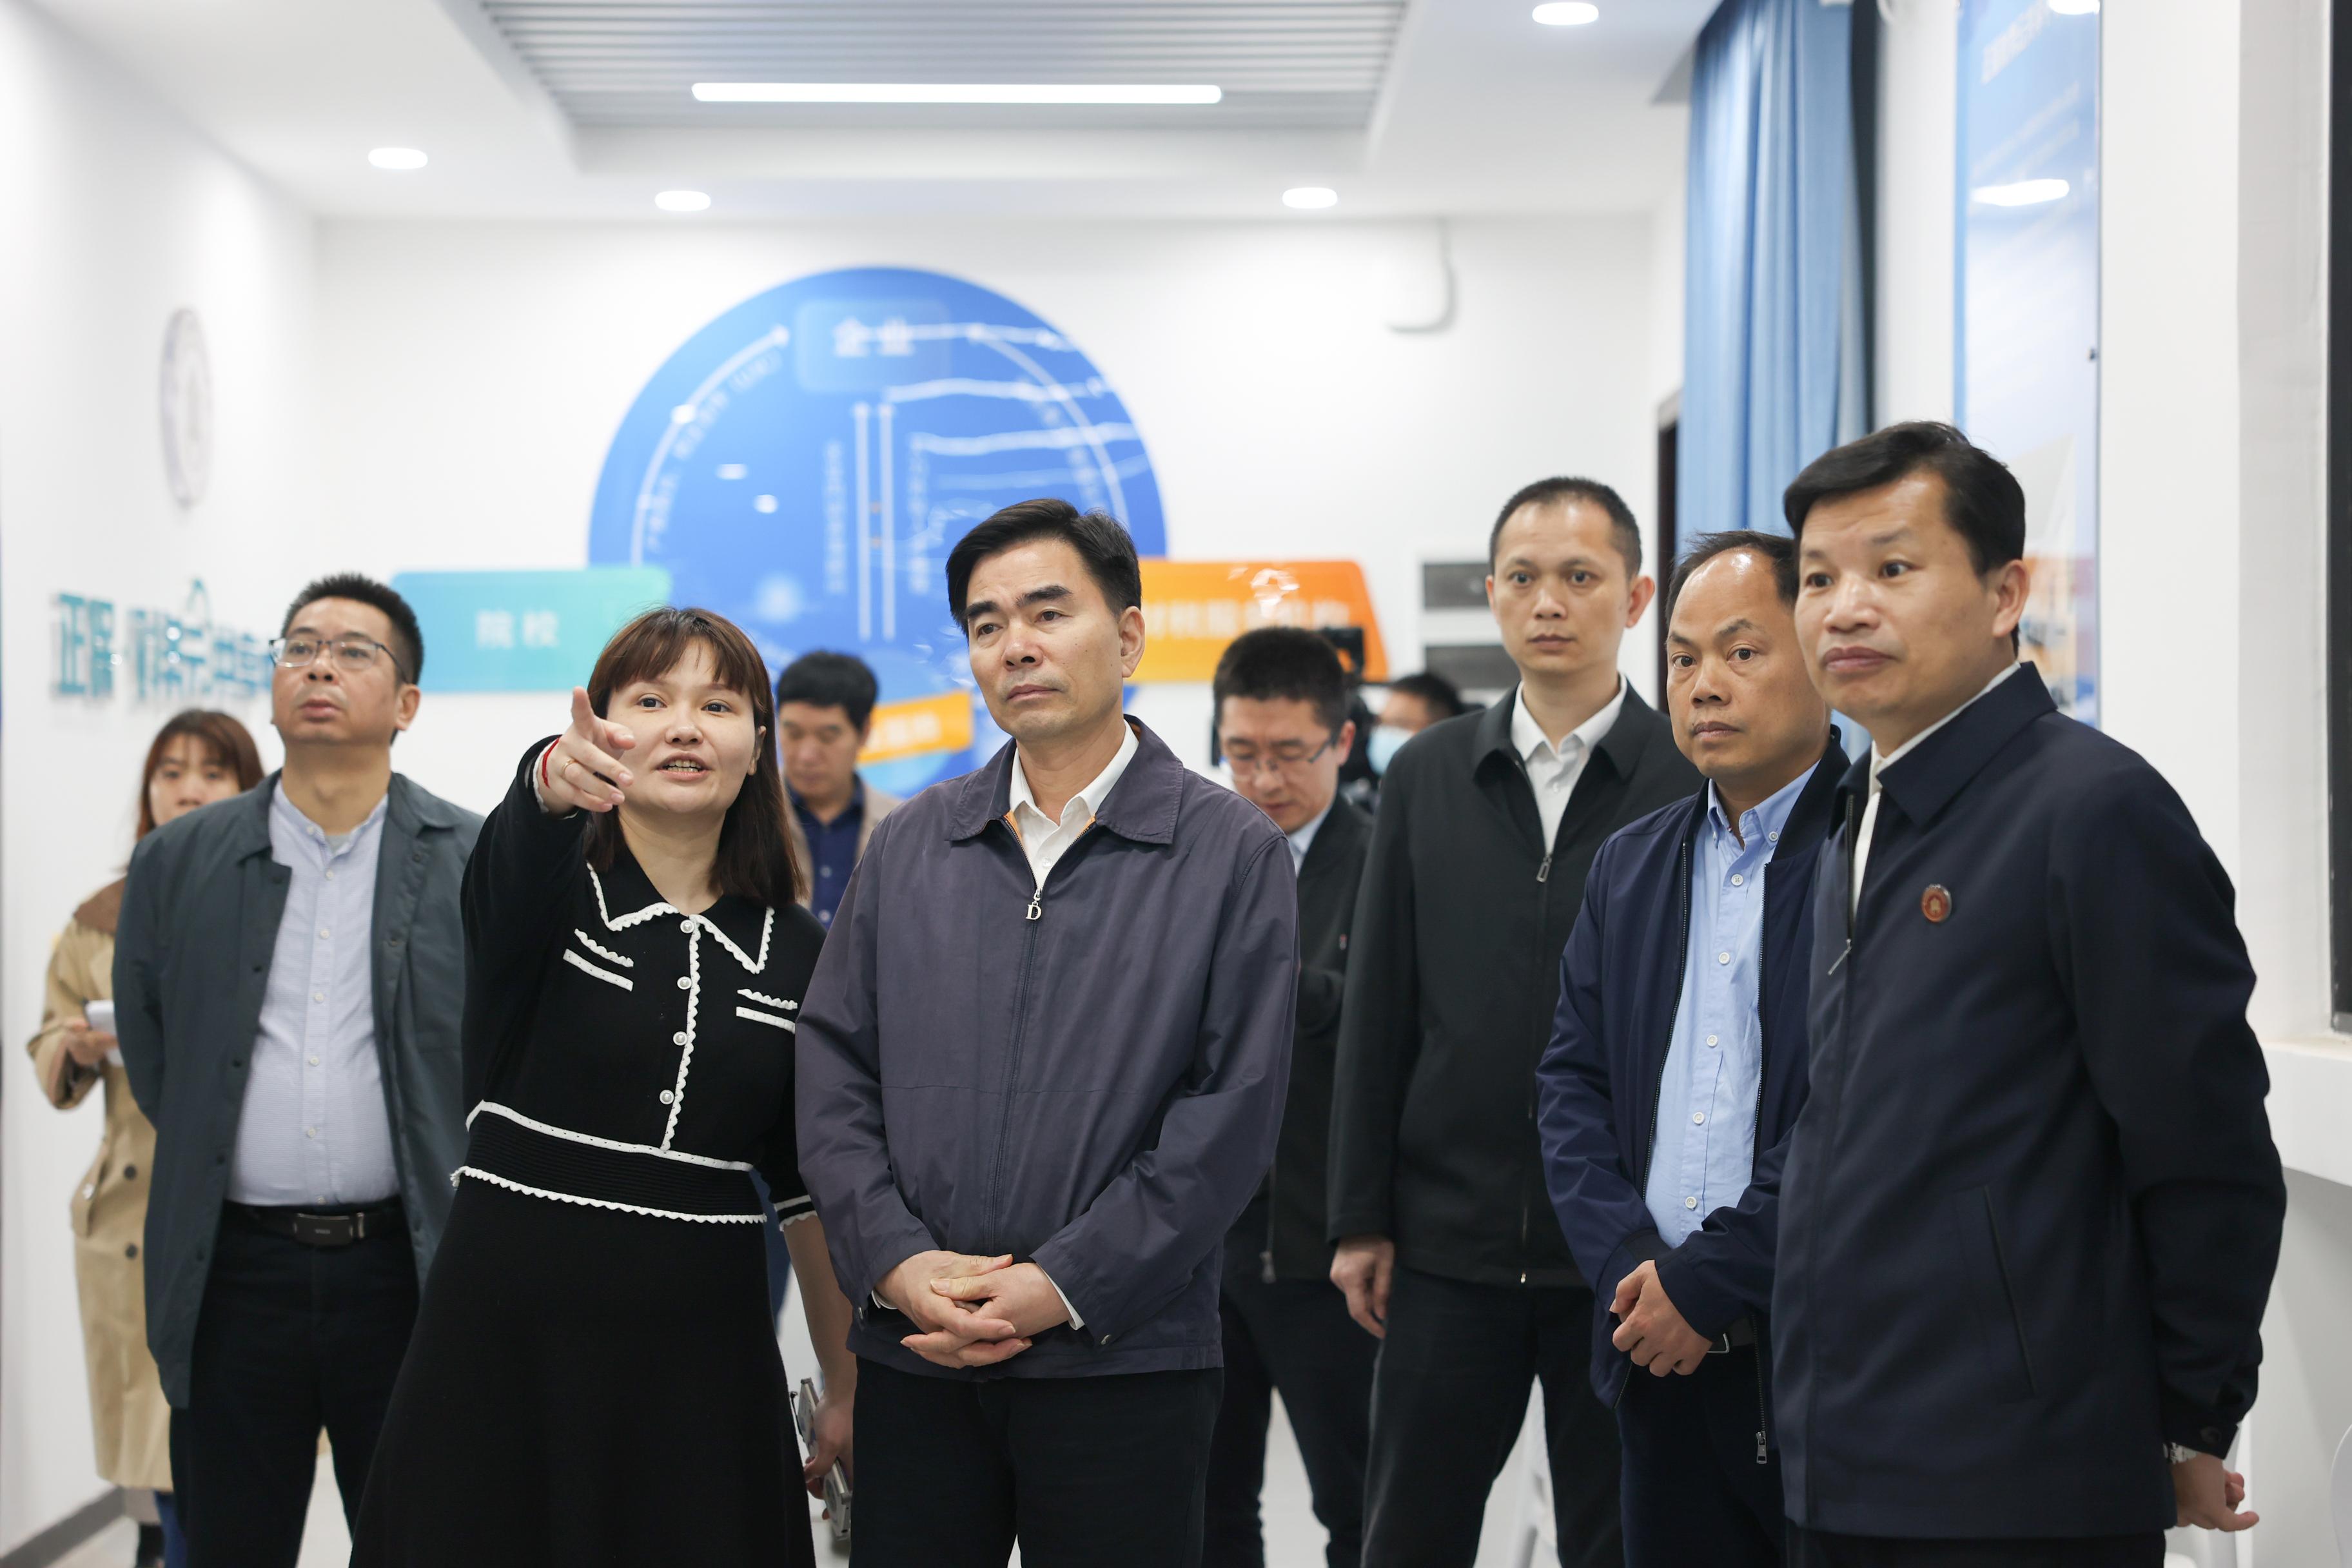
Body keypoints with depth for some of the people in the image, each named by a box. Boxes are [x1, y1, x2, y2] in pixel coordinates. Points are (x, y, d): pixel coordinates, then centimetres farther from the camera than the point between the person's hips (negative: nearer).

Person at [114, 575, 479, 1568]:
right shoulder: (178, 864, 7)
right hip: (233, 1272, 2)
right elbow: (150, 1056, 13)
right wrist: (232, 1163, 10)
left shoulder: (475, 862, 1)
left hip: (408, 1267, -1)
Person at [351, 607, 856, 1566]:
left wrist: (845, 1387, 11)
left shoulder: (795, 954, 7)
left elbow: (812, 1188, 11)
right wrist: (556, 779, -51)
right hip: (507, 1342, -2)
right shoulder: (543, 888, -2)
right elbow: (517, 847, -28)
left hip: (701, 1355, 2)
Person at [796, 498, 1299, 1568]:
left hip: (1122, 1357, -3)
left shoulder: (1233, 855, 0)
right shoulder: (910, 847, 11)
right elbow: (832, 1070, 8)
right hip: (912, 1360, 3)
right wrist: (895, 1260, -7)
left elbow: (1234, 1110, -7)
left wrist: (1063, 1287, -13)